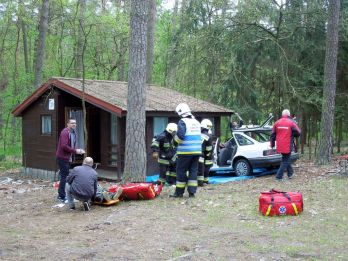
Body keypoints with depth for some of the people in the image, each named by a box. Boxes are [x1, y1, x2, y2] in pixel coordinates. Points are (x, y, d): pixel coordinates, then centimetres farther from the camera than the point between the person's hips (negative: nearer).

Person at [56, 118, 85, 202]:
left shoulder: (73, 132, 13)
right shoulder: (65, 132, -17)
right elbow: (64, 146, -25)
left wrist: (78, 150, 1)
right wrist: (75, 151, -20)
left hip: (68, 157, 9)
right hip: (63, 157, -9)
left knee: (65, 176, 14)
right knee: (64, 176, -7)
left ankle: (61, 194, 24)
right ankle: (62, 196, -1)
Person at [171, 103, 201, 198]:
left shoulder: (182, 122, -9)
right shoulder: (196, 122, 14)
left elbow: (180, 136, -19)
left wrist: (175, 137, 2)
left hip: (186, 151, -7)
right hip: (197, 151, 7)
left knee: (181, 171, 3)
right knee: (193, 170, 10)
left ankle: (179, 192, 7)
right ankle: (192, 192, 9)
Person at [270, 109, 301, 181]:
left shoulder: (277, 122, 5)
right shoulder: (291, 122, -8)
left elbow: (273, 135, 8)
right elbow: (298, 133, -5)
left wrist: (272, 144, 16)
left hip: (280, 146, 5)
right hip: (287, 146, -5)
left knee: (286, 159, 23)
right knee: (285, 161, 3)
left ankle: (290, 173, 32)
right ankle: (279, 176, -4)